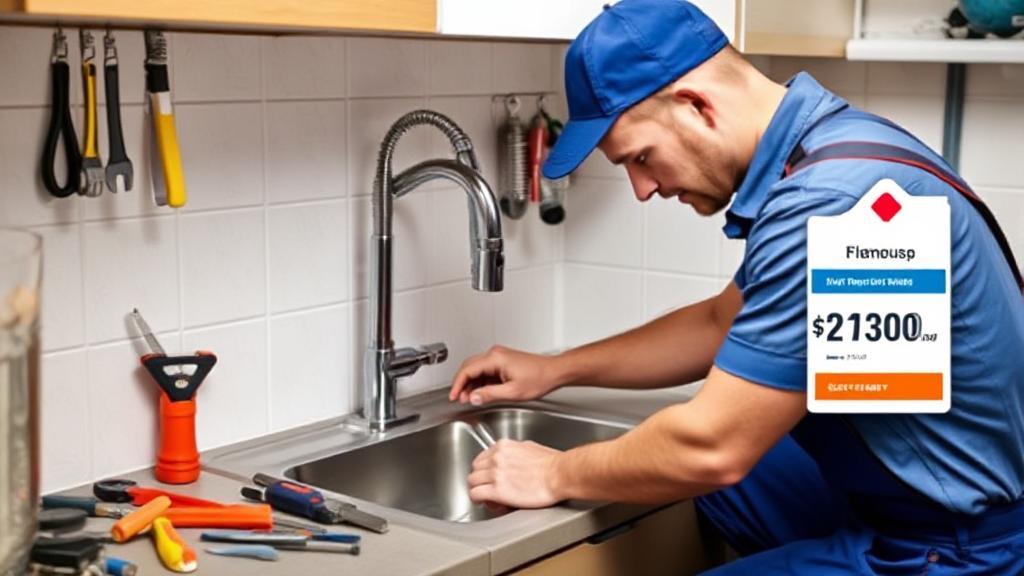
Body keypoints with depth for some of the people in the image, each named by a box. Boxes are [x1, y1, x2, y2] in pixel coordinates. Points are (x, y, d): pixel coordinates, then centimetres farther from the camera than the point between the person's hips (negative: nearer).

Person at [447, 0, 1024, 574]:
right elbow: (723, 323, 17)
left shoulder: (830, 202, -28)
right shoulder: (817, 149, 2)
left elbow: (712, 449, -24)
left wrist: (559, 474, -8)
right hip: (904, 493, 9)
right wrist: (557, 369, 16)